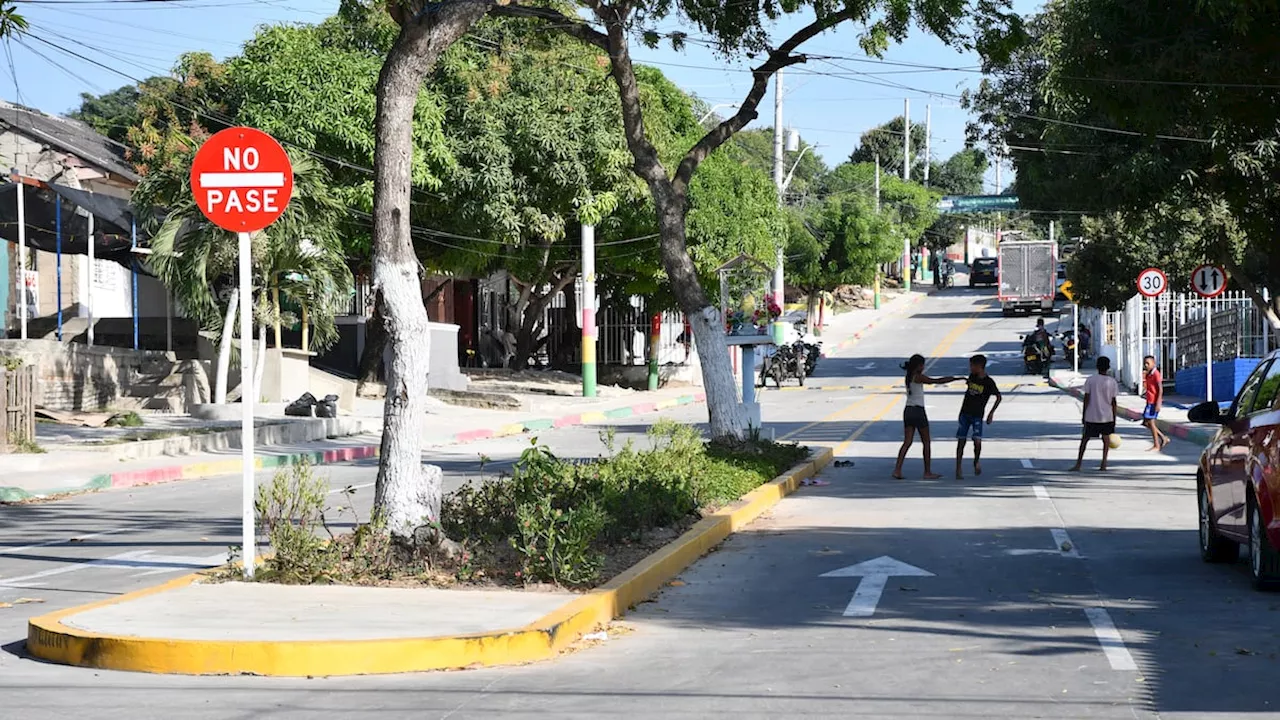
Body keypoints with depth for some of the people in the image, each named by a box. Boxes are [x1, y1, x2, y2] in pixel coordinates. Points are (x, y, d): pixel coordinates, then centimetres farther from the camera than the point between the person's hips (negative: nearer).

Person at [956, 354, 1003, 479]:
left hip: (977, 416, -4)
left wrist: (991, 413, -9)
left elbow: (999, 397, -4)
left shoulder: (988, 382, -12)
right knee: (961, 441, -1)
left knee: (977, 440, -17)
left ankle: (977, 461, 12)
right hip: (965, 413, 4)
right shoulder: (972, 376, 3)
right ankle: (958, 470, 2)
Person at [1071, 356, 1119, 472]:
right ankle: (1104, 464, 9)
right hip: (1107, 416, 1)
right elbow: (1113, 402, 1)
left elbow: (1086, 399, -4)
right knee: (1106, 439, 15)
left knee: (1085, 439, 6)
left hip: (1091, 416, -1)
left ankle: (1078, 465, 1)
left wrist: (1084, 415, 4)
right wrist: (1114, 418, 8)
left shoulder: (1090, 381, -5)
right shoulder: (1112, 382, -1)